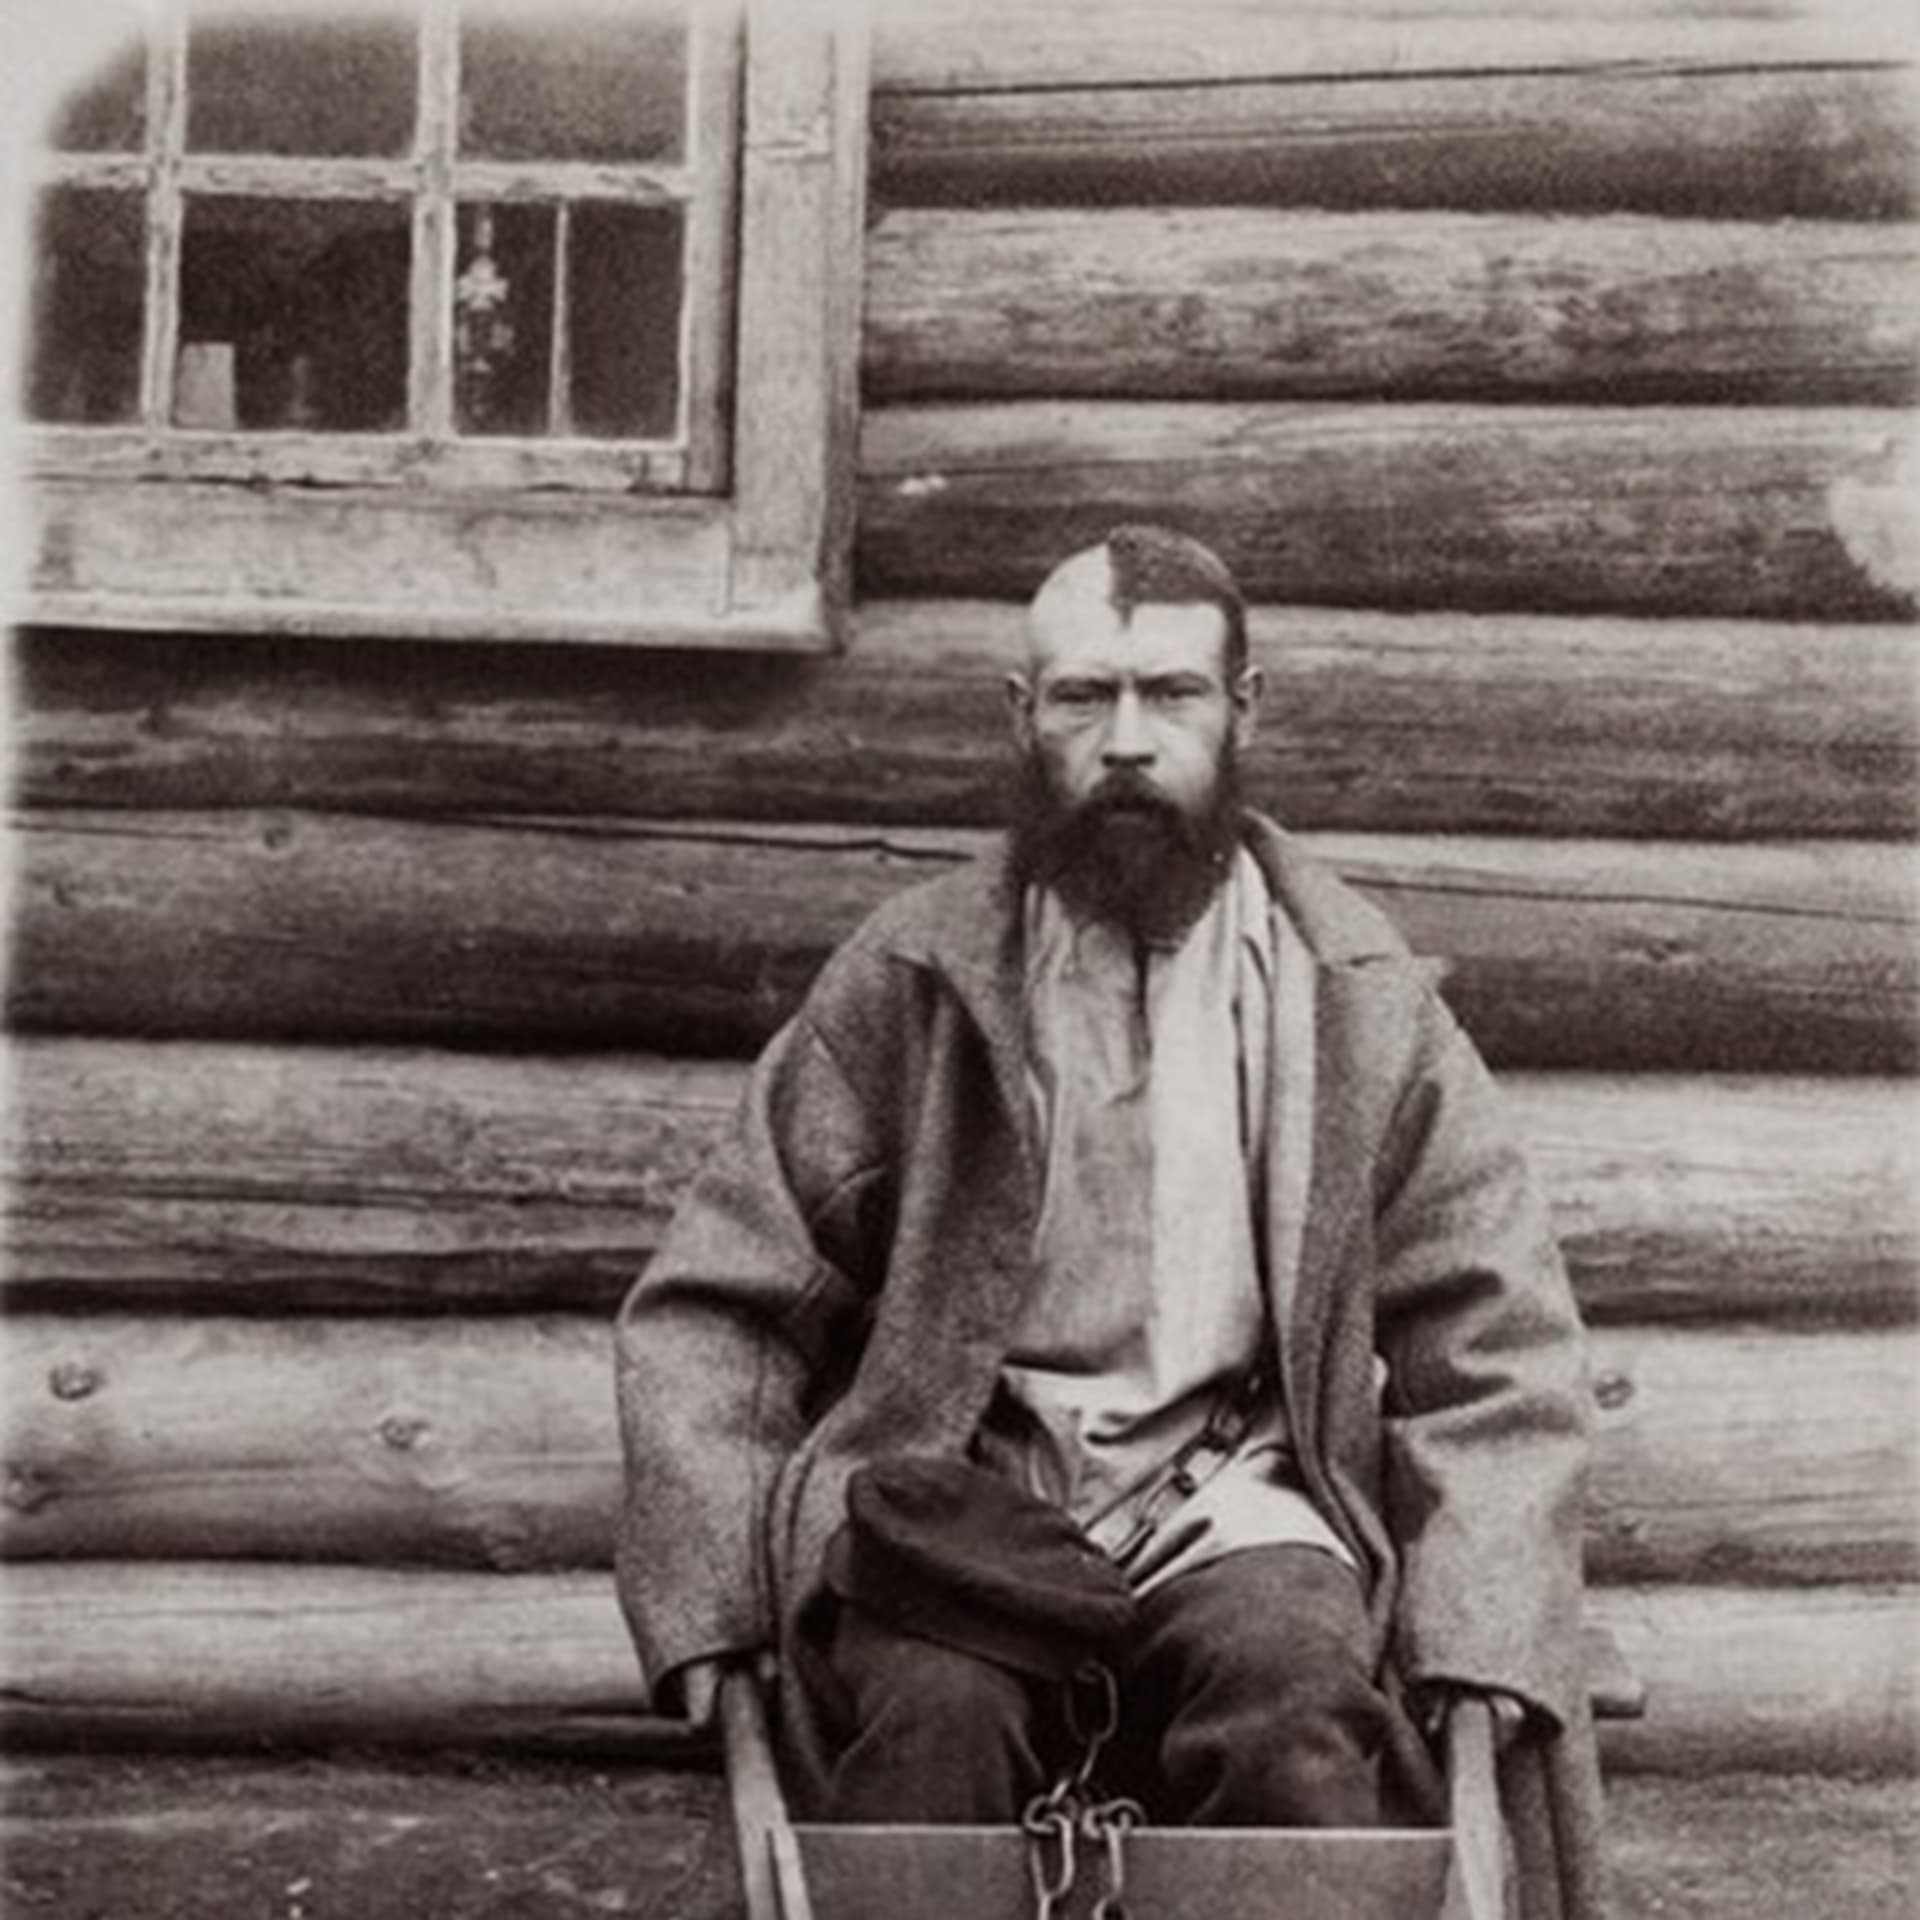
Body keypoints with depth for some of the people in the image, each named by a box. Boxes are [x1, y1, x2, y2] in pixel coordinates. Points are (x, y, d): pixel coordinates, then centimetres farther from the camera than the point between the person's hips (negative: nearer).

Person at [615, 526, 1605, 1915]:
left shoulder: (1361, 1002, 9)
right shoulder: (907, 984, 7)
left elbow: (1495, 1348, 8)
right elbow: (714, 1314, 7)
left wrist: (1477, 1643, -6)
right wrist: (713, 1603, -7)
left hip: (1229, 1496, 1)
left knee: (1306, 1718, -32)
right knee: (935, 1711, -33)